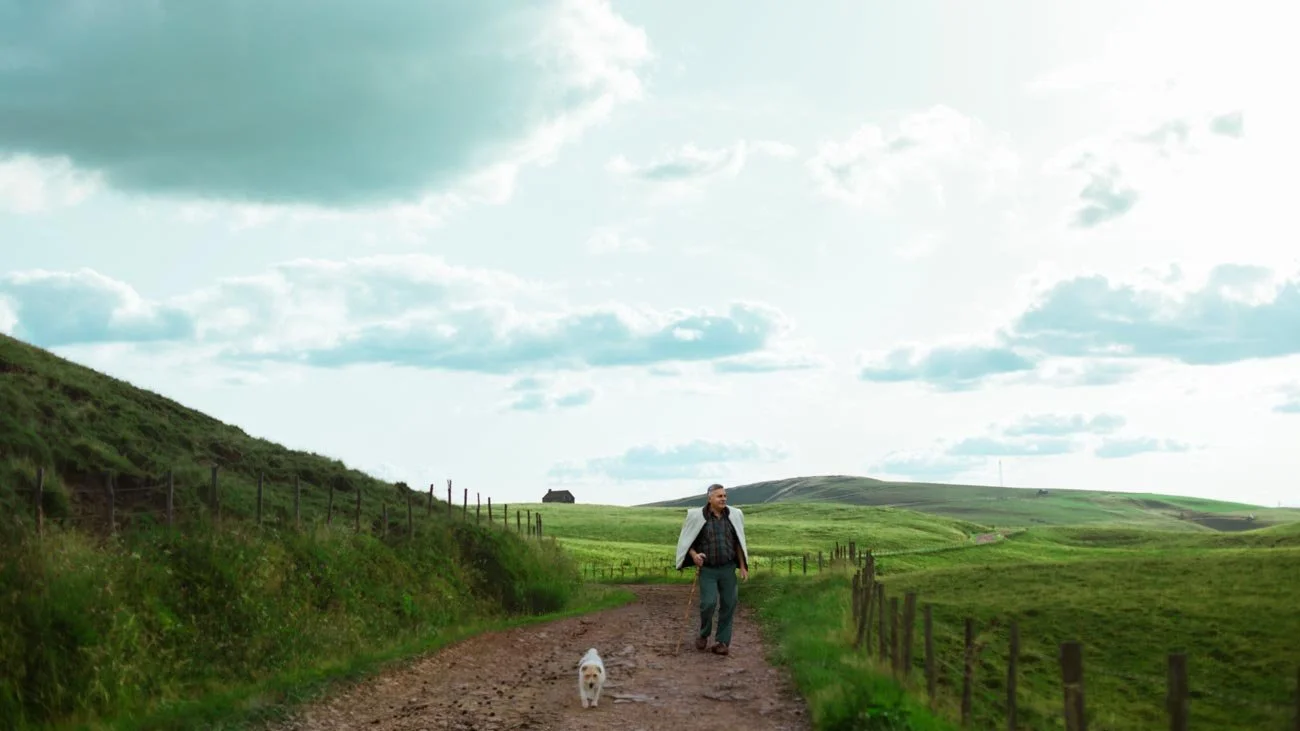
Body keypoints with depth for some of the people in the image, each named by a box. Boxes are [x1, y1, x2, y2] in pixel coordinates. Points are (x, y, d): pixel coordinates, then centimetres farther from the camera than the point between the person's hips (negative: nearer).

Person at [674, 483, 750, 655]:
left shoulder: (733, 516, 1)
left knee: (728, 605, -1)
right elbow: (686, 541, 2)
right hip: (707, 570, -3)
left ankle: (722, 641, 11)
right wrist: (694, 555, -16)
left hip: (728, 568, 3)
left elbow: (738, 543, 8)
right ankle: (703, 634, 12)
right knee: (708, 603, -14)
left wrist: (743, 567, 3)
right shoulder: (698, 516, -8)